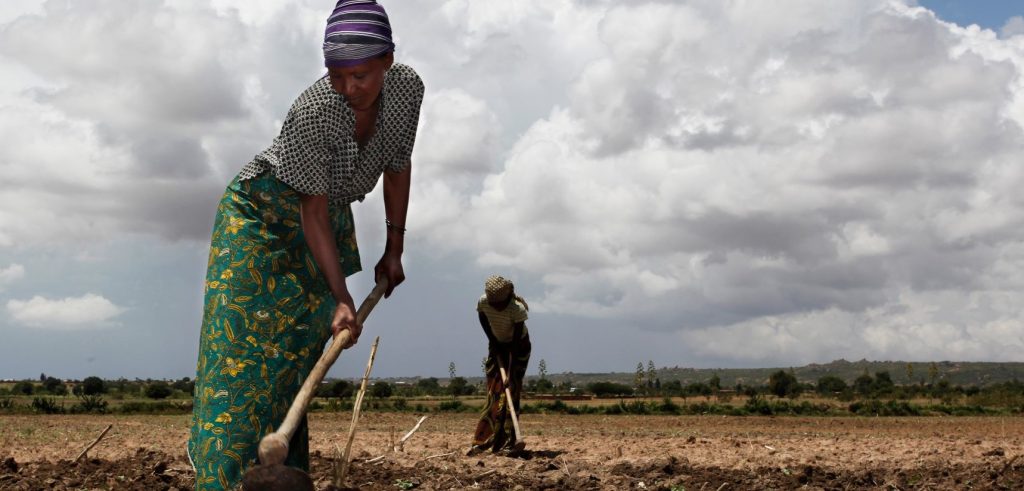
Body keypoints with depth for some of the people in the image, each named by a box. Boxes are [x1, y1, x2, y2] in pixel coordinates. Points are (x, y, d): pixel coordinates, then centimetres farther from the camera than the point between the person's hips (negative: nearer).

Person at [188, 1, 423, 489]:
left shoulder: (407, 88, -16)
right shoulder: (313, 113, -33)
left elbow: (398, 168, 1)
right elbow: (313, 210, -27)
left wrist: (394, 250, 6)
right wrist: (341, 298, -27)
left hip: (329, 223, 6)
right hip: (261, 217, -6)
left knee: (297, 352, 5)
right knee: (247, 348, -13)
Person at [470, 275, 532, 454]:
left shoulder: (517, 308, -33)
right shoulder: (482, 303, -21)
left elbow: (516, 342, -32)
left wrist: (511, 375, -34)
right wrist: (494, 342, -4)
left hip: (519, 345, -4)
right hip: (497, 345, 4)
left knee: (512, 389, -12)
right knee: (493, 390, 2)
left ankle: (509, 440, -12)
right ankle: (483, 439, 3)